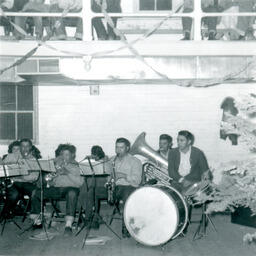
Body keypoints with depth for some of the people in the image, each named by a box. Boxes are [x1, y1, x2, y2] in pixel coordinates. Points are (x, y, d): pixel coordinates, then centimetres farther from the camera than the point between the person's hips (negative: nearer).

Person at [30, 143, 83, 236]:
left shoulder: (76, 166, 10)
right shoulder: (56, 164, 20)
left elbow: (80, 182, -5)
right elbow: (50, 183, 16)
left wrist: (68, 173, -12)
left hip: (70, 188, -4)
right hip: (56, 188, 4)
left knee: (72, 193, -39)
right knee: (36, 192, -14)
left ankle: (69, 225, -43)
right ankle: (36, 221, 2)